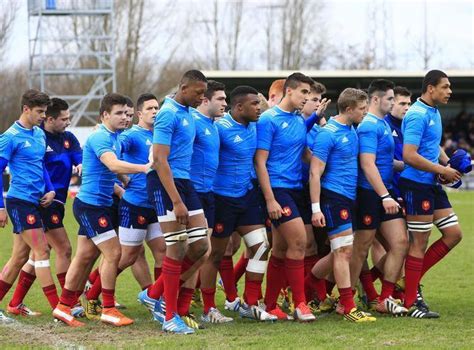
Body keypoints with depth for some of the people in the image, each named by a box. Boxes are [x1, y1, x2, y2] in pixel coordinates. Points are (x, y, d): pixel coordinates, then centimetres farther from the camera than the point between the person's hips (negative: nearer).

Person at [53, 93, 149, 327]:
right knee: (113, 253, -10)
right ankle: (108, 310, -4)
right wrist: (144, 168, -37)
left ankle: (64, 307, 17)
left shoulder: (114, 138, 14)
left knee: (84, 257, 11)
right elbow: (114, 165, -33)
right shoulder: (100, 138, -17)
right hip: (91, 204, -10)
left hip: (99, 205, 10)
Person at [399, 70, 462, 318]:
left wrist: (448, 164, 9)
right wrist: (442, 170, -18)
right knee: (419, 243, -5)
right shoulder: (418, 116, -17)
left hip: (432, 185, 10)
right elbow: (409, 156, -25)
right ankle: (410, 303, 2)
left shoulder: (434, 113, 14)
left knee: (453, 234, 9)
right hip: (416, 184, -10)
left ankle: (412, 280, 16)